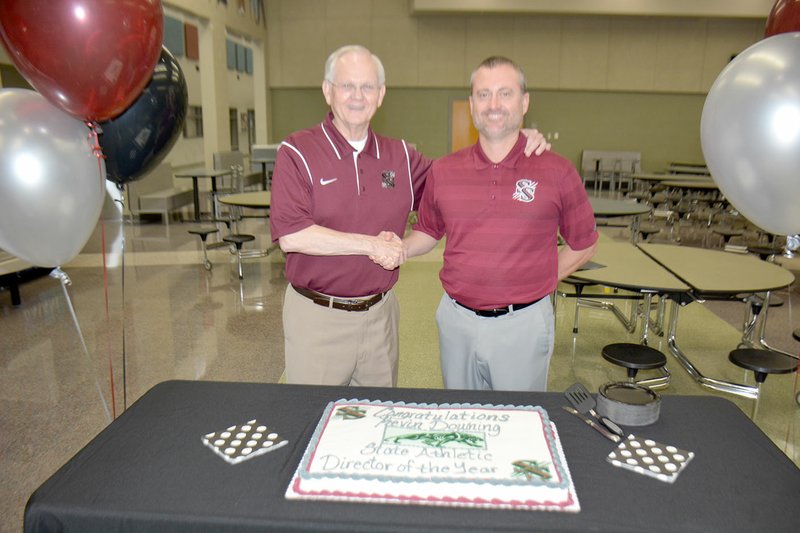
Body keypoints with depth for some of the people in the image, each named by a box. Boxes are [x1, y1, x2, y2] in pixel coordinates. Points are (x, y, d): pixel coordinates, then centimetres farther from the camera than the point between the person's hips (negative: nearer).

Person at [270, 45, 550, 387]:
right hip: (317, 317, -3)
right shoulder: (297, 152, -8)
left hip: (381, 313, 4)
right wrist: (372, 245, -17)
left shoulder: (399, 157, 6)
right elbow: (290, 235, -19)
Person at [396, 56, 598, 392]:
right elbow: (428, 232, 14)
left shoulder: (556, 172, -6)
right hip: (457, 320, 3)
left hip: (522, 325, -2)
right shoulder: (443, 171, 0)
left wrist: (535, 285, -1)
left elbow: (584, 245, 4)